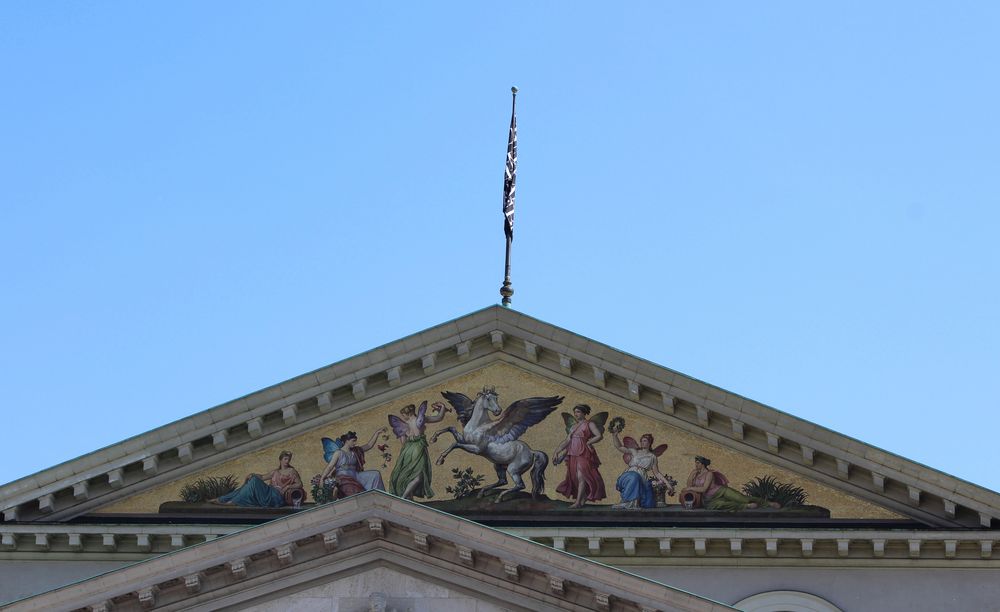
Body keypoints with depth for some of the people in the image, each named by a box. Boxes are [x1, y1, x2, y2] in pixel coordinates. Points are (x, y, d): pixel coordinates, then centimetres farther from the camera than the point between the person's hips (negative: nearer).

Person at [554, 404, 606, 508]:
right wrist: (558, 450, 7)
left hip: (583, 454, -8)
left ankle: (578, 502, -16)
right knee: (574, 477, 6)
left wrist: (587, 443, -9)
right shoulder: (573, 427, 20)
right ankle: (584, 497, 16)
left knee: (581, 477, -12)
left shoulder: (589, 424, 0)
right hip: (573, 454, 8)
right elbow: (567, 441, 17)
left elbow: (599, 436, -11)